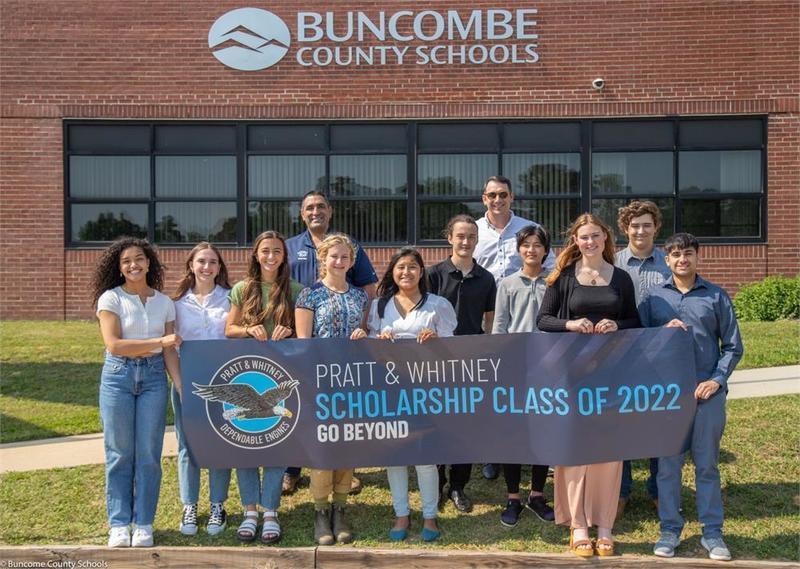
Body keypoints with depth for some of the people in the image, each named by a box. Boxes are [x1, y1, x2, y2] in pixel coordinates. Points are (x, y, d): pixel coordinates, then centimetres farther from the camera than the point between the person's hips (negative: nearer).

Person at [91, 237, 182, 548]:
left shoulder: (164, 302, 6)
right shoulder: (111, 298, -3)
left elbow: (169, 351, 6)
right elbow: (114, 344, -13)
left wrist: (182, 387, -4)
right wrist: (158, 341, -16)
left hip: (153, 377, 2)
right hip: (118, 375, -2)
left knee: (149, 453, 3)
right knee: (119, 453, 3)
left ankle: (144, 524, 14)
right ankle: (119, 524, 14)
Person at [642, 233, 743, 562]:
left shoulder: (716, 296, 5)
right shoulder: (653, 296, 6)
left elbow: (733, 346, 6)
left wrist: (717, 380, -6)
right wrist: (663, 331, -13)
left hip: (707, 393, 0)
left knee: (707, 464, 7)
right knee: (668, 464, 6)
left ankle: (712, 532, 18)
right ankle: (670, 529, 18)